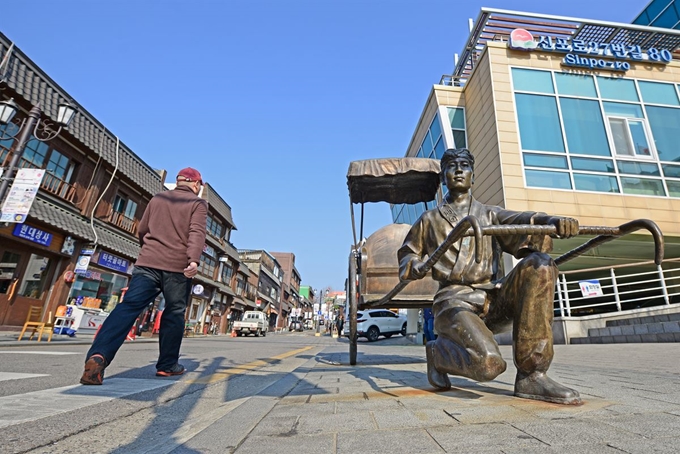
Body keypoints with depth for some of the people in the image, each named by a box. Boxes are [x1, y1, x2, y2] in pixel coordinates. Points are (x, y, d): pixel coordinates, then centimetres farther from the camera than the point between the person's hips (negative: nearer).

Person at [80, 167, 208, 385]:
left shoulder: (157, 198, 19)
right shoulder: (198, 203, 4)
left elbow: (142, 231, 26)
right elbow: (197, 232, -14)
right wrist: (194, 260, -26)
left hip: (147, 262, 3)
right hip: (178, 267, -3)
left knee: (128, 307, -5)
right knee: (174, 314, 8)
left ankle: (98, 355, -23)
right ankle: (167, 365, 15)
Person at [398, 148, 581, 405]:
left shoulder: (490, 214, 18)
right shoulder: (429, 220, 14)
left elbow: (521, 220, -4)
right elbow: (406, 254, 23)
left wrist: (552, 221, -27)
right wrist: (416, 265, -2)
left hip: (494, 298, 4)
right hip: (455, 300, -3)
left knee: (538, 264, -25)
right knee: (488, 363, -31)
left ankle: (530, 375, -19)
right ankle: (437, 351, 6)